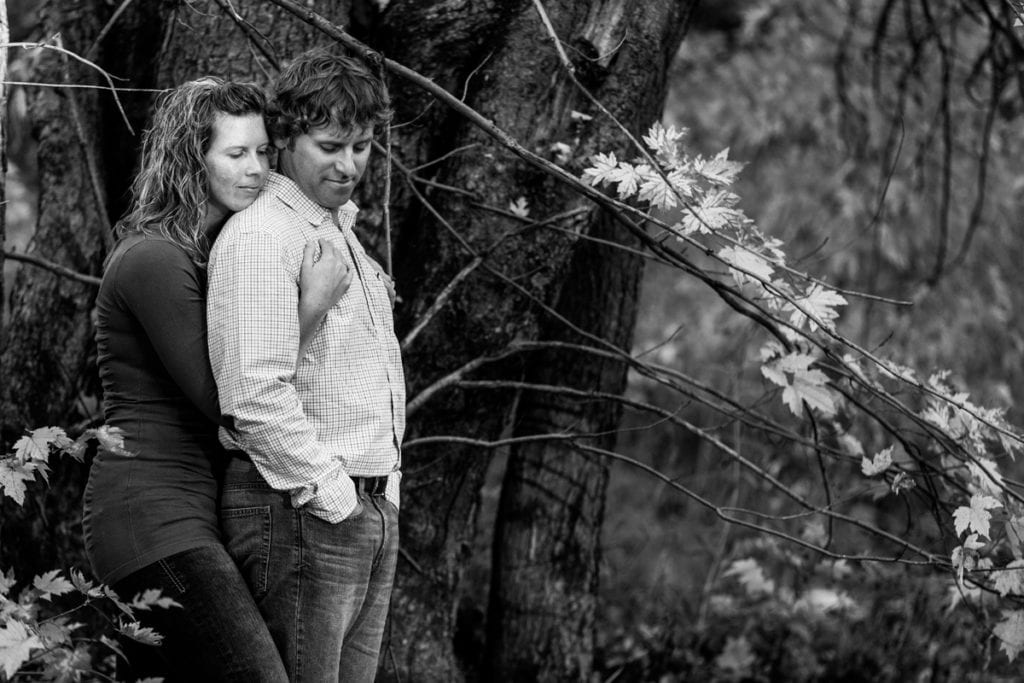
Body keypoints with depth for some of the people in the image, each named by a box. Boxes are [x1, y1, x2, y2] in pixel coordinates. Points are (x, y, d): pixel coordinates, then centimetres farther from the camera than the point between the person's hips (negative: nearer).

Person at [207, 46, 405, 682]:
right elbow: (256, 394, -22)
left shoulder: (344, 231, 18)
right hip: (301, 510, -9)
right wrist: (329, 493, -18)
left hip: (371, 507, 9)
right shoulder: (260, 236, -13)